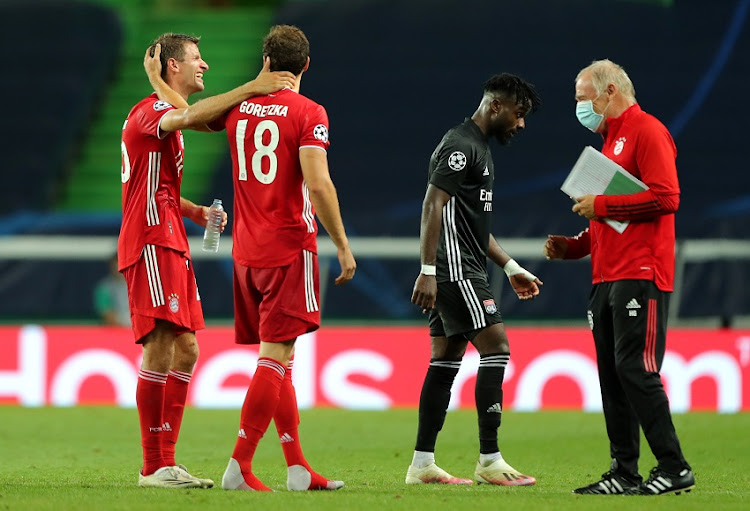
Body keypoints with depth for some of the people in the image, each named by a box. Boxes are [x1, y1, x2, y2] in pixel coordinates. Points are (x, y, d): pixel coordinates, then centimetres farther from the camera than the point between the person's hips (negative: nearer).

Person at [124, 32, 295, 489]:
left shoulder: (165, 117, 23)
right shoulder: (149, 113, -9)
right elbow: (190, 117, -33)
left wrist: (196, 212, 12)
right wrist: (250, 89, -34)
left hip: (172, 245, 10)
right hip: (151, 244, -10)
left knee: (185, 350, 8)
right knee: (161, 347, -13)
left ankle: (165, 460, 10)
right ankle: (154, 467, -12)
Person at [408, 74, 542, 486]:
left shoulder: (478, 148, 21)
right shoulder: (461, 145, -12)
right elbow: (432, 207, -20)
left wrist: (510, 267, 26)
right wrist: (428, 271, -26)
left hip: (461, 272, 11)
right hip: (454, 269, -11)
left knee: (446, 360, 8)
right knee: (496, 347, -12)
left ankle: (422, 464, 8)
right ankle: (490, 460, -11)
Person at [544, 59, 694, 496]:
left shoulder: (647, 132, -6)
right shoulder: (612, 141, 24)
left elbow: (666, 197, -19)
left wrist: (601, 205, -14)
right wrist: (573, 246, 15)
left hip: (640, 277, -10)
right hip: (607, 279, 10)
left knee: (636, 369, -13)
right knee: (612, 375, 6)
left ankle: (674, 467, -10)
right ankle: (624, 474, 8)